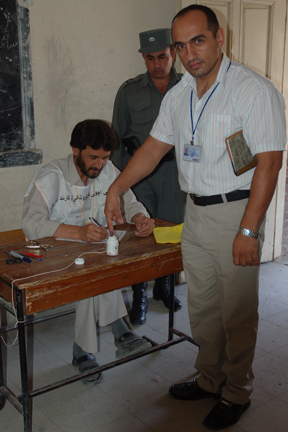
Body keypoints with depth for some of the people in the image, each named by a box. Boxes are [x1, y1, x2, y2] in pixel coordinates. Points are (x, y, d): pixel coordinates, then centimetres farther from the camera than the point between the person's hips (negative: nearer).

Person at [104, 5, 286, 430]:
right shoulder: (178, 95, 9)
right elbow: (153, 147, 16)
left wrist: (248, 230, -21)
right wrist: (115, 189, 11)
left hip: (236, 211, -6)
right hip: (195, 211, 7)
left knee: (236, 312, 4)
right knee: (201, 306, 16)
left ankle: (237, 392, 24)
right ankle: (209, 378, 35)